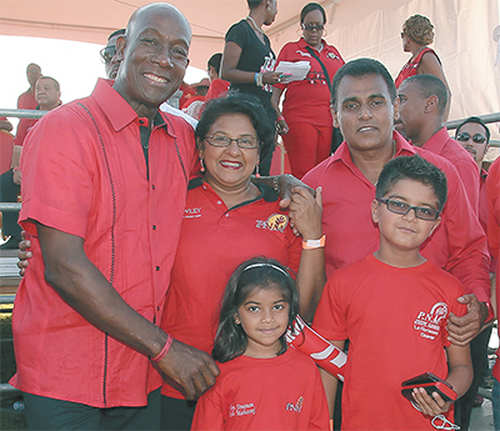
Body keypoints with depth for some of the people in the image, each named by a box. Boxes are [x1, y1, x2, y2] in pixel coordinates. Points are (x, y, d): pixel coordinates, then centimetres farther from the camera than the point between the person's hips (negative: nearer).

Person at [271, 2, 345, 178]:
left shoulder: (333, 52, 20)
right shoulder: (291, 49, 9)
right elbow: (276, 89, 3)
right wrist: (277, 117, -10)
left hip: (329, 122, 4)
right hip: (299, 120, -4)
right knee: (303, 174, -9)